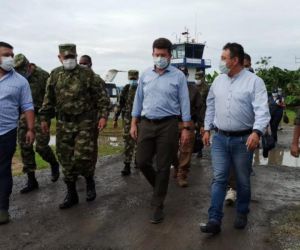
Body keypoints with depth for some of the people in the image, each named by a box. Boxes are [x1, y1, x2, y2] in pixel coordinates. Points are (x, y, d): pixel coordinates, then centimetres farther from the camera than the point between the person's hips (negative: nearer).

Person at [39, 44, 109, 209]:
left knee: (83, 156, -10)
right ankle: (71, 194, 20)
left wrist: (103, 115, -10)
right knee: (66, 159, 7)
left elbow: (100, 97, -2)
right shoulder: (55, 75, 8)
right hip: (63, 123, 4)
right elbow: (49, 99, 14)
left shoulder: (87, 74, -2)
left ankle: (89, 181, 22)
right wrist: (44, 118, 11)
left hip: (85, 122, -3)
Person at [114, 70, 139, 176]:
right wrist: (115, 118, 9)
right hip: (128, 119, 2)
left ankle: (137, 160, 32)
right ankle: (127, 166, -1)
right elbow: (121, 105, 11)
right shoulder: (126, 90, 7)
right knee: (128, 142, -2)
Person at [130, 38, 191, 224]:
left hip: (168, 125, -3)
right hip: (146, 124, 4)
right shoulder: (145, 75, 9)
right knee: (142, 161, 4)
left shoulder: (178, 76, -2)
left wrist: (186, 128, -6)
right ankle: (160, 187, 33)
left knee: (163, 166, 3)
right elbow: (139, 100, 13)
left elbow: (184, 103, -2)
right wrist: (134, 124, 8)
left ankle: (158, 205, 15)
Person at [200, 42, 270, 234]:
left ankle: (242, 214, 31)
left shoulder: (254, 81, -9)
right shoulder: (218, 81, 8)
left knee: (243, 180, 11)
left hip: (243, 139, -3)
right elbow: (211, 106, 16)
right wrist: (207, 129, 14)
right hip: (220, 138, 4)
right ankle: (214, 220, 0)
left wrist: (257, 132, -32)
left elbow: (262, 110, -18)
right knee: (219, 179, 0)